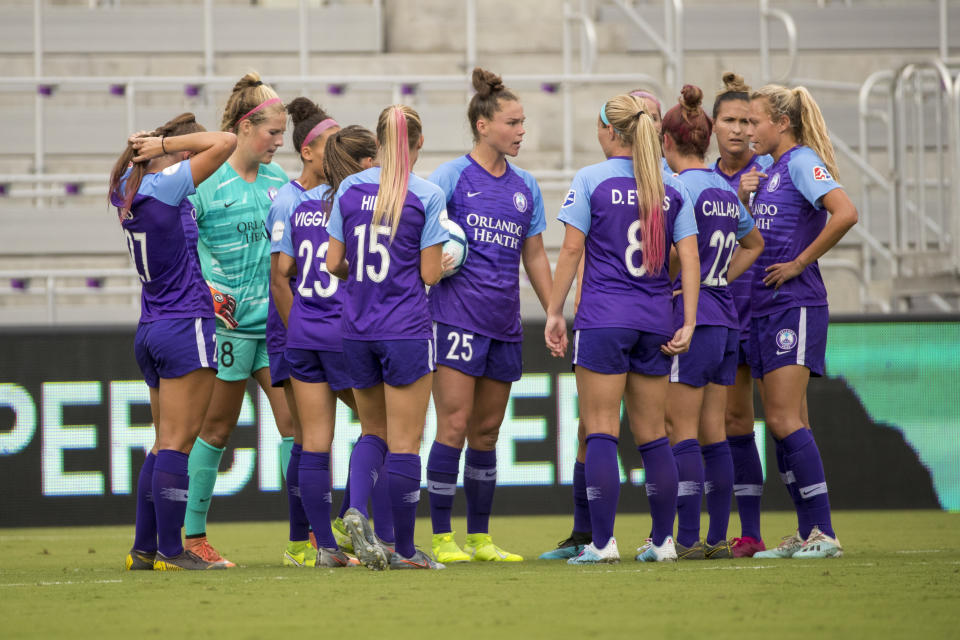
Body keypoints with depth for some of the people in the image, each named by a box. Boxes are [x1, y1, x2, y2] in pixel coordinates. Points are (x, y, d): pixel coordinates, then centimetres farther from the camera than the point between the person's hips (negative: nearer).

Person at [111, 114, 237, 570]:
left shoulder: (128, 189, 8)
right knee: (176, 443, -5)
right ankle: (170, 551, -4)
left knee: (166, 444, 13)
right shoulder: (166, 186, -14)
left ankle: (143, 549, 12)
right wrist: (166, 144, -7)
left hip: (150, 328, 8)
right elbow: (227, 142, -13)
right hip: (185, 325, -8)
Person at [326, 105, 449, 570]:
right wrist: (445, 262, 13)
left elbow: (333, 264, 4)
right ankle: (405, 550, 4)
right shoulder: (427, 196, -8)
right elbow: (429, 274, -8)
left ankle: (356, 509, -6)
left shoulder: (349, 189, 3)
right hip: (406, 329, -4)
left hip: (356, 330, 4)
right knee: (405, 442, 2)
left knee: (373, 431, 19)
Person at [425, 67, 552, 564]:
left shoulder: (525, 187, 13)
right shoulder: (452, 176, -2)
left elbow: (534, 255, 20)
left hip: (504, 322, 6)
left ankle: (480, 538, 15)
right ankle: (442, 538, -5)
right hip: (457, 314, -6)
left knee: (487, 432, 9)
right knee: (454, 425, -8)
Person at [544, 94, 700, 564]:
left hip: (603, 318, -4)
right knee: (651, 435, 11)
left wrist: (554, 312, 1)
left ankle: (602, 542, -8)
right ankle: (663, 540, 11)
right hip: (655, 321, 4)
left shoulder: (590, 180, -3)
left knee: (600, 432, -3)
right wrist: (689, 324, 3)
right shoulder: (672, 189, 8)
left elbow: (572, 250, -5)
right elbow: (689, 258, 3)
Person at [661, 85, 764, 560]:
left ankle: (688, 539, -8)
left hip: (691, 314, -7)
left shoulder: (681, 186, -10)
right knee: (713, 432, 9)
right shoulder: (726, 192, 14)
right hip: (725, 318, 7)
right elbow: (753, 244, 30)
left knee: (681, 431, -5)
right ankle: (718, 537, 7)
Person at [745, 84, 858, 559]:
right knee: (778, 422, 7)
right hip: (764, 306, 9)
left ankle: (823, 533, -12)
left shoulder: (802, 161, -10)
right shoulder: (769, 170, 17)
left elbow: (845, 214, -24)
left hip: (795, 305, -9)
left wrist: (800, 263, -17)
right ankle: (806, 535, 10)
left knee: (784, 419, -13)